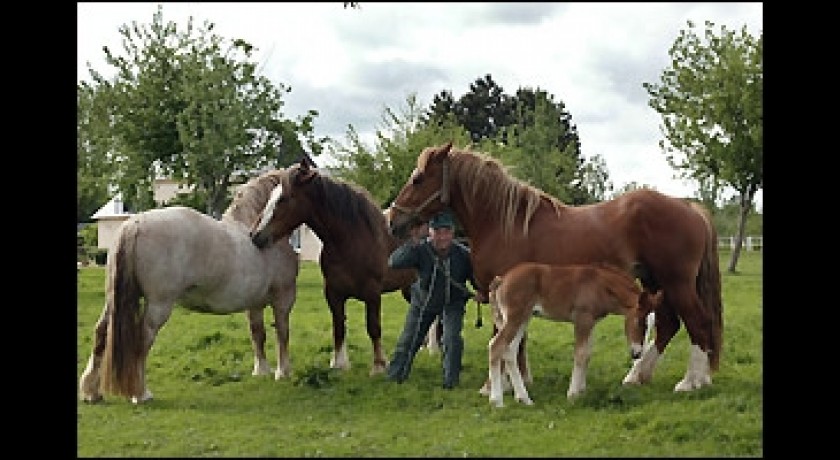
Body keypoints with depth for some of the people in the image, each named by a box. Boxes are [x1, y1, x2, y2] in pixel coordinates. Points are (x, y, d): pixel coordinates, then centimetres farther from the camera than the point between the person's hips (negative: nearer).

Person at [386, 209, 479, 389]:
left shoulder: (463, 254, -26)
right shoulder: (421, 250, -29)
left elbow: (477, 279, -14)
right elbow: (394, 262, -43)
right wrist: (412, 243, -55)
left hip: (452, 303, -1)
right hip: (423, 302, 1)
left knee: (452, 339, -19)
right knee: (409, 340, 9)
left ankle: (450, 379, 2)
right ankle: (395, 375, 32)